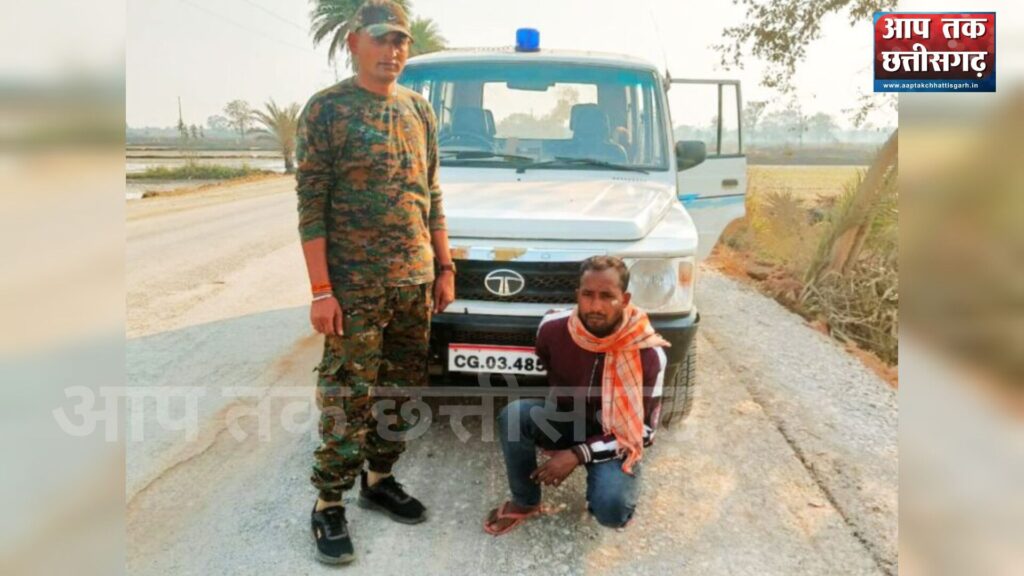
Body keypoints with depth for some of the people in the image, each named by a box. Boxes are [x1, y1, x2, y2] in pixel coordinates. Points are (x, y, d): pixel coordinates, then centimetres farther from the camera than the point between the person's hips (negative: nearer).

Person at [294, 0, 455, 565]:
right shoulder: (326, 109, -5)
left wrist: (444, 268, 10)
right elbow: (311, 205, -9)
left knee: (400, 387, 12)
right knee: (347, 395, -2)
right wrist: (321, 290, -14)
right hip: (355, 283, -5)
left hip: (416, 280, 6)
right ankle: (329, 503, 12)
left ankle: (379, 478, 29)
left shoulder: (420, 109, 12)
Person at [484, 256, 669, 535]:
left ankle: (602, 477, 9)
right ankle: (525, 503, -4)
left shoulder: (648, 354, -26)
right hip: (565, 420, 3)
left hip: (616, 440, -3)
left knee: (612, 512, -29)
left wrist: (578, 455, -24)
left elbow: (642, 430, -19)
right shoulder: (553, 329, -18)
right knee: (514, 414, -27)